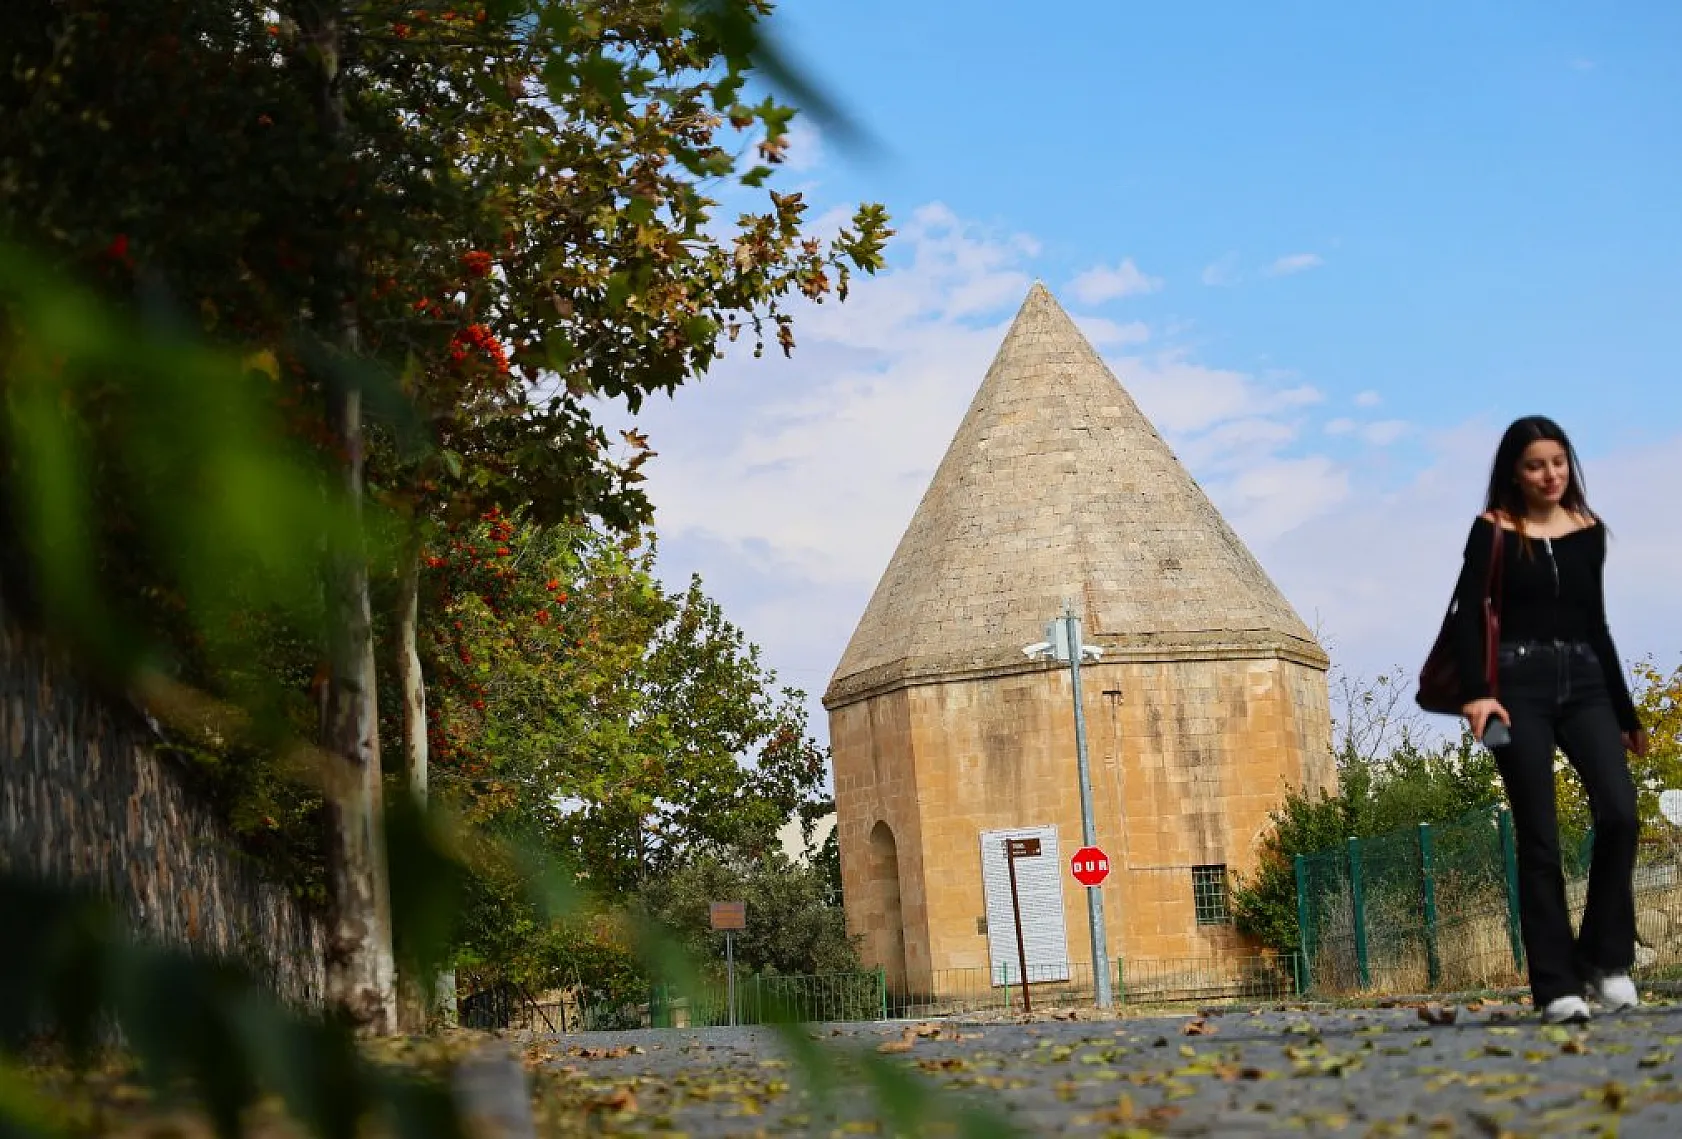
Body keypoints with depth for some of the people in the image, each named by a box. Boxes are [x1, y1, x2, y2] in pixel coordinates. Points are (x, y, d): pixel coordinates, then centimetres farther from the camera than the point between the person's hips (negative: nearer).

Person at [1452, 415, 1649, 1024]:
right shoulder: (1494, 530, 2)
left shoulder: (1588, 531, 13)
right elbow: (1468, 615, -5)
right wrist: (1475, 692, -19)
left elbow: (1596, 624, 19)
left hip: (1584, 682, 3)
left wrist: (1625, 711, 21)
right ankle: (1557, 986, -2)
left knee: (1620, 812, -17)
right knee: (1539, 838, -5)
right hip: (1520, 685, -3)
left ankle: (1605, 961, -3)